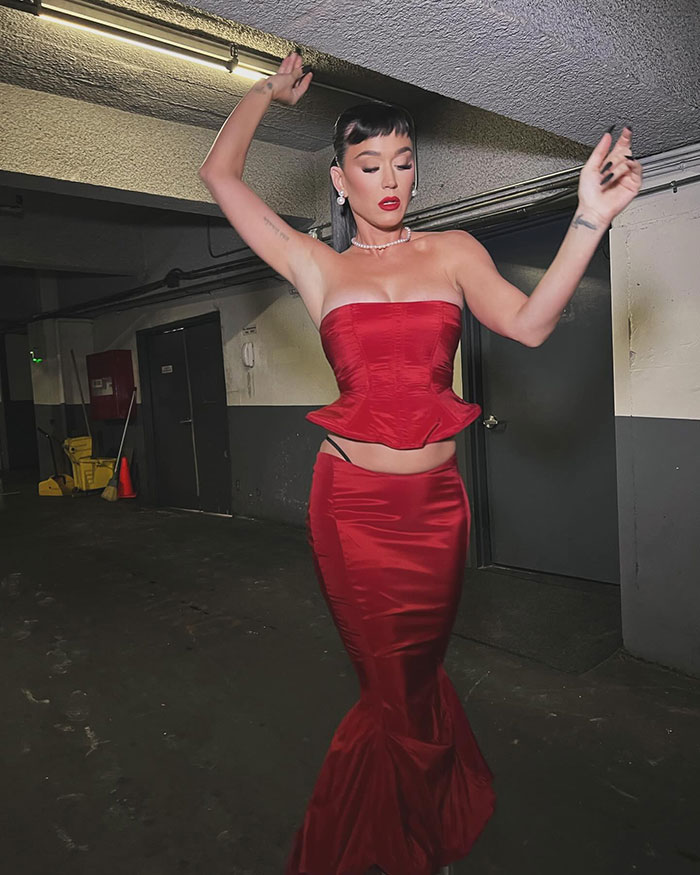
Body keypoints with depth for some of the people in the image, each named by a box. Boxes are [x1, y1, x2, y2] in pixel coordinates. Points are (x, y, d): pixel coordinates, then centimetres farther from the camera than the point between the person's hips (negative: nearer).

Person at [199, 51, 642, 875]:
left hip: (435, 504, 2)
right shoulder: (317, 265, 6)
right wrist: (270, 91, 19)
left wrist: (590, 218, -17)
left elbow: (529, 323, -7)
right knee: (401, 689, 9)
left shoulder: (453, 251, 8)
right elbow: (219, 173, 7)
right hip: (353, 504, -1)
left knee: (405, 685, 16)